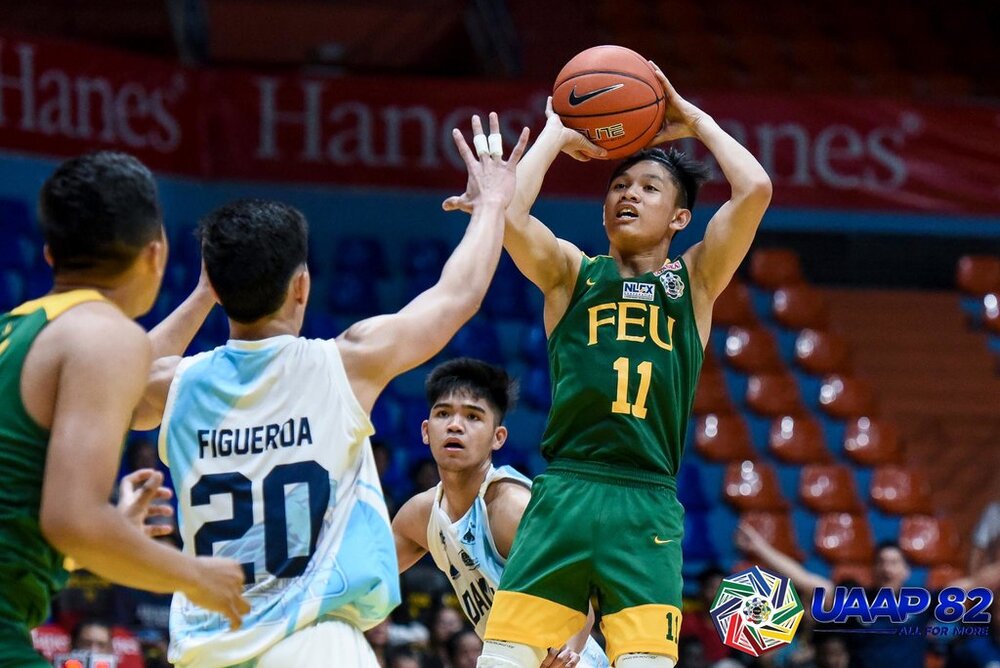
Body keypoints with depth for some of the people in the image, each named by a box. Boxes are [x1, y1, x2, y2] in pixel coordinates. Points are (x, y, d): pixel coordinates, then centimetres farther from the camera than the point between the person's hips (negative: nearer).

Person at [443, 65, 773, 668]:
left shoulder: (695, 279, 14)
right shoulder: (571, 272, 14)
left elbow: (755, 190, -1)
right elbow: (509, 213, -6)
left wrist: (694, 121, 10)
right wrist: (557, 134, 7)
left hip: (647, 509, 0)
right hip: (563, 493, 1)